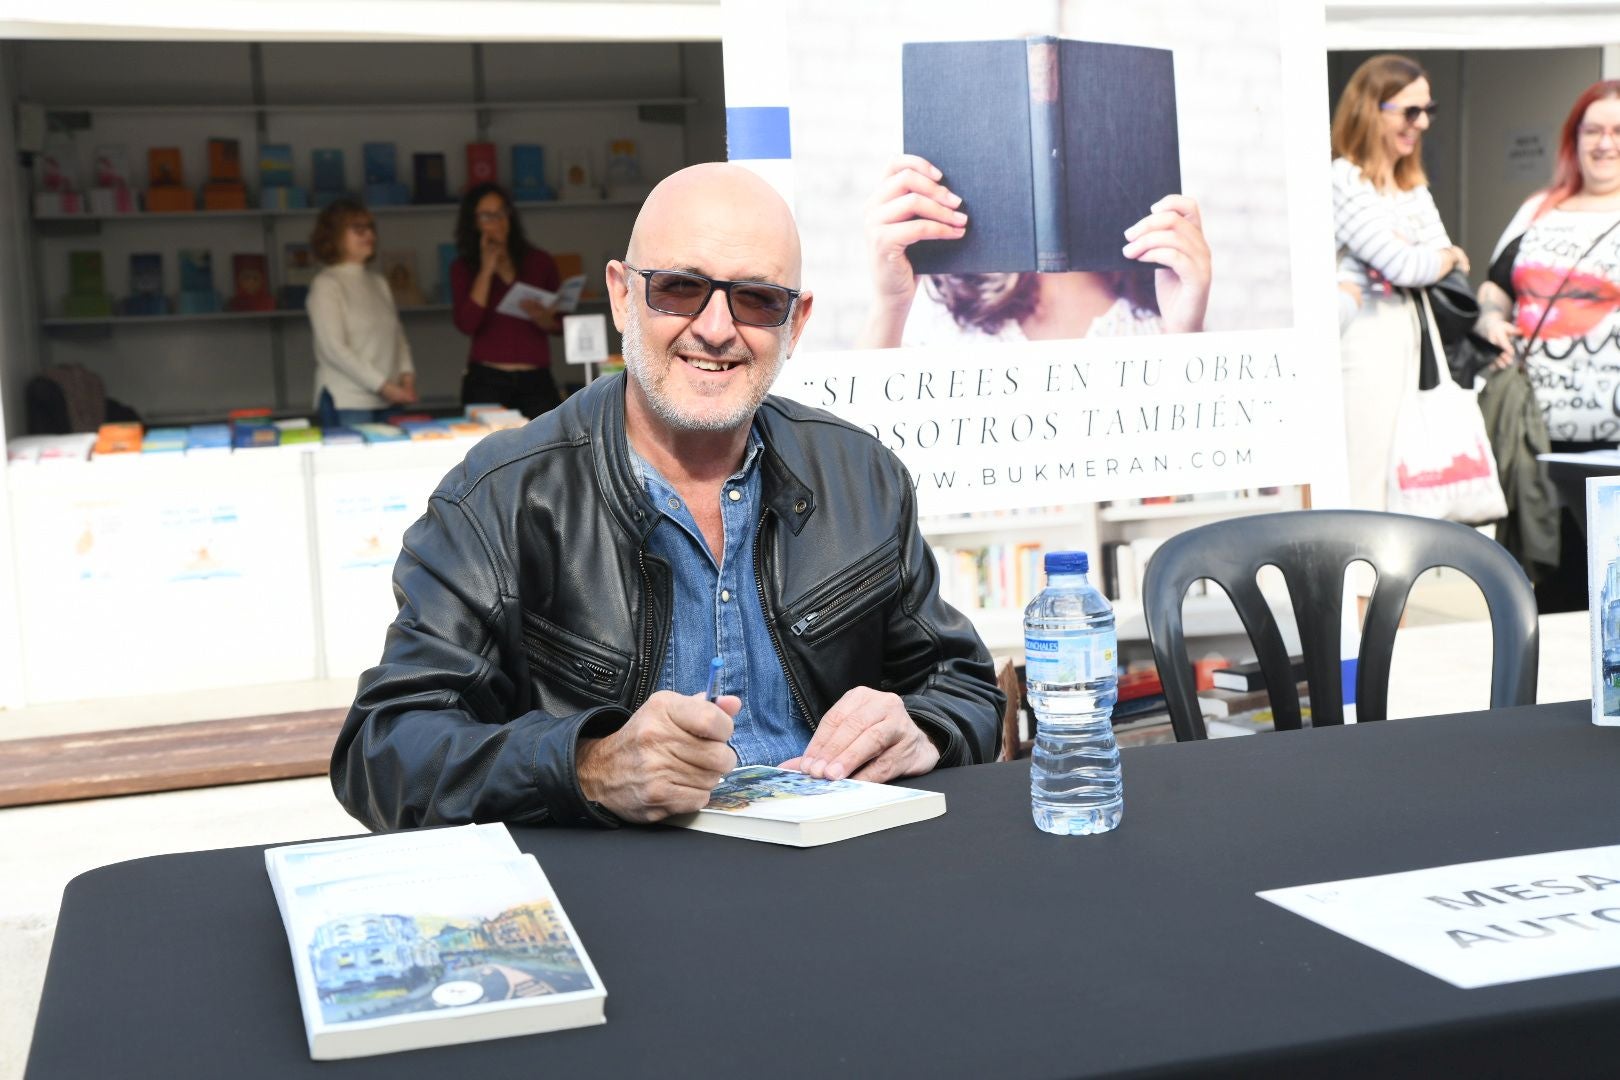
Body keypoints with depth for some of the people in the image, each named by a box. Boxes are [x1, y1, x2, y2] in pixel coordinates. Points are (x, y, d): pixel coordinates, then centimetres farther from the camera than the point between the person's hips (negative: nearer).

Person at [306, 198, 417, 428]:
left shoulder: (378, 283, 16)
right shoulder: (326, 285, -4)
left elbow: (398, 335, 18)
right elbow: (333, 348, -12)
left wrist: (407, 373, -2)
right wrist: (384, 386, -16)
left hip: (387, 401, 6)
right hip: (347, 403, -6)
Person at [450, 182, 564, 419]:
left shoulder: (540, 262, 9)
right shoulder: (463, 268, 6)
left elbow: (561, 325, 11)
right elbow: (467, 325, -10)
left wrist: (543, 319, -11)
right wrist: (486, 270, -7)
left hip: (536, 381, 1)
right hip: (487, 381, -1)